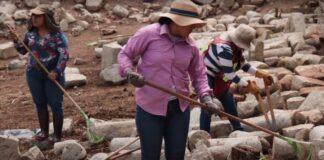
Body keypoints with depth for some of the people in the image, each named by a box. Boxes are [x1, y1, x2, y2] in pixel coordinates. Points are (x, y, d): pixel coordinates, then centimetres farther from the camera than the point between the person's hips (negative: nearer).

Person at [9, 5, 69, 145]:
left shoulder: (57, 34, -13)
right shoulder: (31, 33, 4)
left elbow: (64, 54, -17)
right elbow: (23, 50, 15)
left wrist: (57, 71, -26)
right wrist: (16, 41, -4)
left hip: (52, 74, -5)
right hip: (33, 73, 5)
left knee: (55, 104, 2)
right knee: (40, 103, 13)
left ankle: (57, 135, 11)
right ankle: (44, 132, 25)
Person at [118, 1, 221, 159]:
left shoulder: (190, 45, 1)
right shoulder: (148, 33, -12)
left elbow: (199, 74, 9)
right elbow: (124, 54, -4)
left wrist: (206, 97, -6)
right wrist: (129, 72, -24)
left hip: (180, 107, 4)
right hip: (150, 107, -4)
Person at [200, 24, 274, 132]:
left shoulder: (236, 45, -3)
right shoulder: (224, 48, -33)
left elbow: (243, 64, 8)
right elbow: (229, 73, -29)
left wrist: (258, 73, -5)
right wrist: (247, 86, -23)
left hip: (218, 77, 10)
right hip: (206, 77, -10)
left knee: (229, 103, 15)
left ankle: (238, 130, 27)